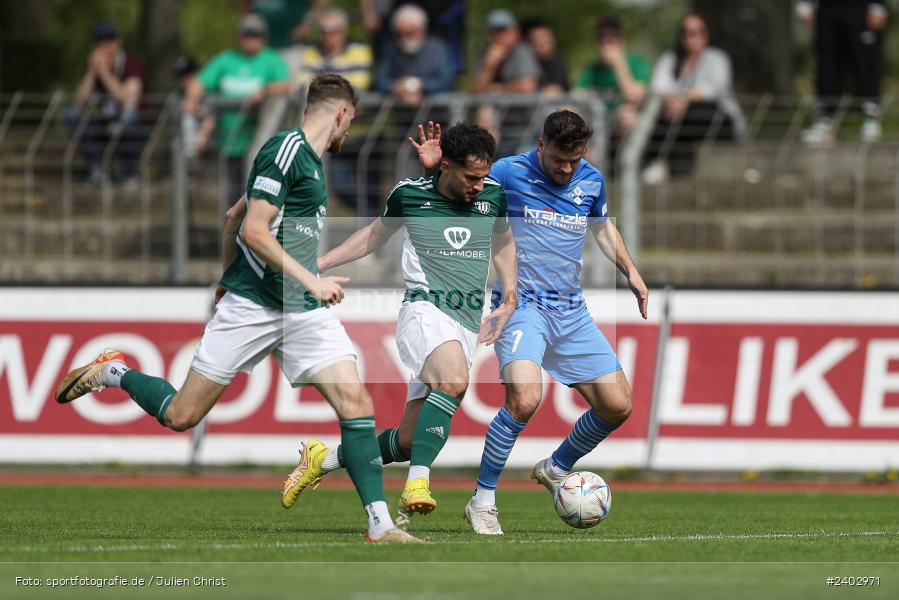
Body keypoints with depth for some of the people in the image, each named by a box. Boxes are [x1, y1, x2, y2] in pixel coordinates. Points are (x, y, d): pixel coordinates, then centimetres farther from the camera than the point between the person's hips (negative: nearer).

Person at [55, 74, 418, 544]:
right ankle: (114, 373, 26)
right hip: (252, 306, -8)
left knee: (357, 404, -9)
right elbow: (253, 230, -19)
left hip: (305, 310, 8)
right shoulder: (285, 150, -12)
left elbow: (234, 217, 27)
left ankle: (379, 524, -9)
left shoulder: (309, 160, 16)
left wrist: (228, 277, 33)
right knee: (181, 415, -1)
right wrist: (310, 280, -22)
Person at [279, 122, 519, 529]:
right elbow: (375, 236, 18)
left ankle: (325, 460, 24)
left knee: (409, 442, 1)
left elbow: (503, 243, 25)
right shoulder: (409, 195, -1)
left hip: (469, 325, 4)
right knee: (455, 379, -38)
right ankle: (418, 483, -40)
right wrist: (317, 263, 14)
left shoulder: (494, 196, 4)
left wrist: (509, 298, 13)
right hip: (424, 309, -4)